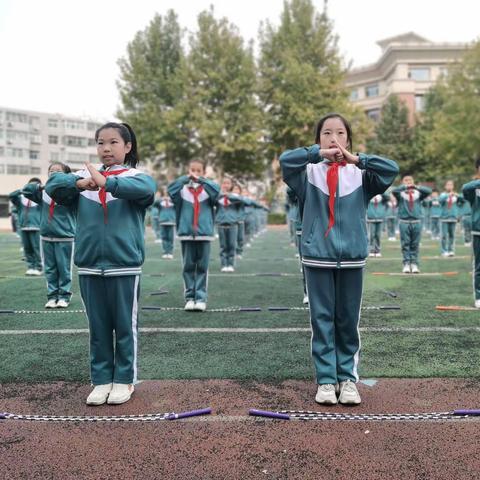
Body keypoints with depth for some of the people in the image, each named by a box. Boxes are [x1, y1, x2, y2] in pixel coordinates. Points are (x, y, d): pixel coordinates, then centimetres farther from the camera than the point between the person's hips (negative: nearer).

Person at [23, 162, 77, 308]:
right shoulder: (43, 192, 8)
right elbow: (26, 190, 8)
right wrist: (40, 186, -5)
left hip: (65, 238, -4)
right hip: (46, 237, 4)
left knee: (64, 269, 2)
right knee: (50, 269, 10)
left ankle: (64, 296, 13)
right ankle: (52, 296, 19)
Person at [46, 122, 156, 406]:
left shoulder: (136, 177, -2)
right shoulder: (84, 177, 8)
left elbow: (146, 189, -24)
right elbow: (53, 186, -6)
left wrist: (105, 182, -32)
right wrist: (80, 182, -25)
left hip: (125, 265, -3)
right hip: (89, 266, 3)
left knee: (125, 326, 8)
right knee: (98, 327, 12)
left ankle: (125, 380, 23)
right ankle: (101, 380, 25)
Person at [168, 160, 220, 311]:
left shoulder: (208, 189, 5)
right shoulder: (183, 189, 4)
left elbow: (216, 189, -15)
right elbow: (171, 189, -14)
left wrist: (201, 180, -20)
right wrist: (185, 178, -19)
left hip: (204, 233, 0)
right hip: (186, 233, 0)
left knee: (202, 267, 3)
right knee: (188, 267, 6)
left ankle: (201, 298, 8)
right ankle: (189, 297, 14)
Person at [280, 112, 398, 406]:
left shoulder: (360, 175, 4)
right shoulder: (309, 173, 2)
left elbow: (392, 169, -10)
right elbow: (286, 159, -15)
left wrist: (357, 159, -16)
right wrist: (320, 153, -22)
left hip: (352, 258, 1)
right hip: (317, 257, 0)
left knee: (348, 321, 9)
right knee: (322, 320, 6)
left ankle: (348, 378, 21)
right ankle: (326, 380, 16)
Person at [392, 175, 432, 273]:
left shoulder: (418, 193, 11)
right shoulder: (401, 194, 5)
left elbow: (429, 191, -5)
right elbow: (394, 191, -15)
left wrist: (416, 187, -15)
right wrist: (405, 186, -21)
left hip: (416, 222, 2)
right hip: (404, 222, -2)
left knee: (415, 245, 4)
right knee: (405, 244, -1)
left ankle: (414, 264, 9)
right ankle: (406, 264, 3)